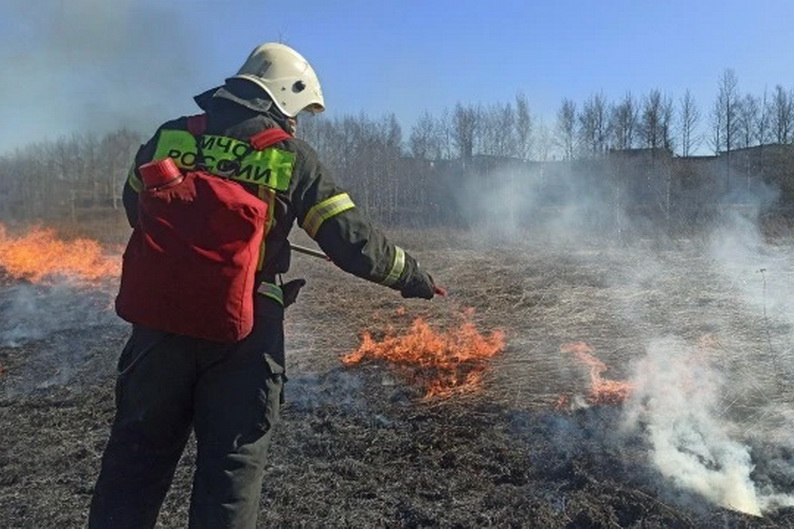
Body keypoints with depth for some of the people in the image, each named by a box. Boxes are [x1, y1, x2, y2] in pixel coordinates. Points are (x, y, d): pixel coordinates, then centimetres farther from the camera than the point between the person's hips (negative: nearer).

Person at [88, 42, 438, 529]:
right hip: (242, 336, -3)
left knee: (136, 457, 19)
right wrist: (412, 275, 7)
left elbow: (135, 210, 18)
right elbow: (354, 242, -7)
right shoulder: (293, 156, -5)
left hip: (157, 323, 4)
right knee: (233, 468, 11)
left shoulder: (169, 136, 5)